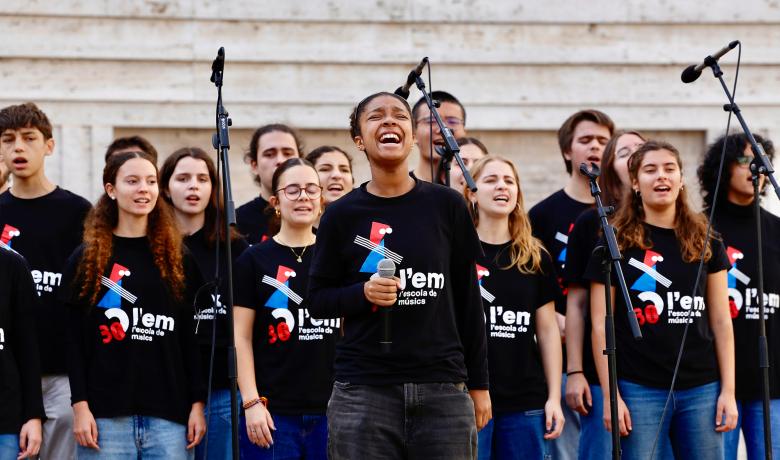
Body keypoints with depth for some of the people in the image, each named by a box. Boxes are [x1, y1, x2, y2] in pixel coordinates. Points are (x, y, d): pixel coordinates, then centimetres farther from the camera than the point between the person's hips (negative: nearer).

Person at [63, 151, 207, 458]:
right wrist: (79, 405, -7)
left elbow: (190, 337, 11)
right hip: (105, 413, -2)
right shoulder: (86, 259, 6)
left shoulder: (178, 260, 12)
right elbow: (74, 338, 2)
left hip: (168, 413, 2)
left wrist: (197, 403, 5)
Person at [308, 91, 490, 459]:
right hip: (363, 390, -1)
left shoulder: (447, 206, 6)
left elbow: (468, 300, 10)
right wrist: (363, 293, -12)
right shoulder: (342, 215, 4)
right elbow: (318, 300, 9)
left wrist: (478, 384, 10)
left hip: (442, 389, 1)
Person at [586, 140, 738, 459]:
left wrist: (728, 390, 4)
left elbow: (721, 322, 11)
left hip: (701, 388, 3)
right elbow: (601, 325, 0)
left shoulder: (705, 242, 11)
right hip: (640, 390, -3)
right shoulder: (618, 243, 2)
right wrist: (610, 395, -7)